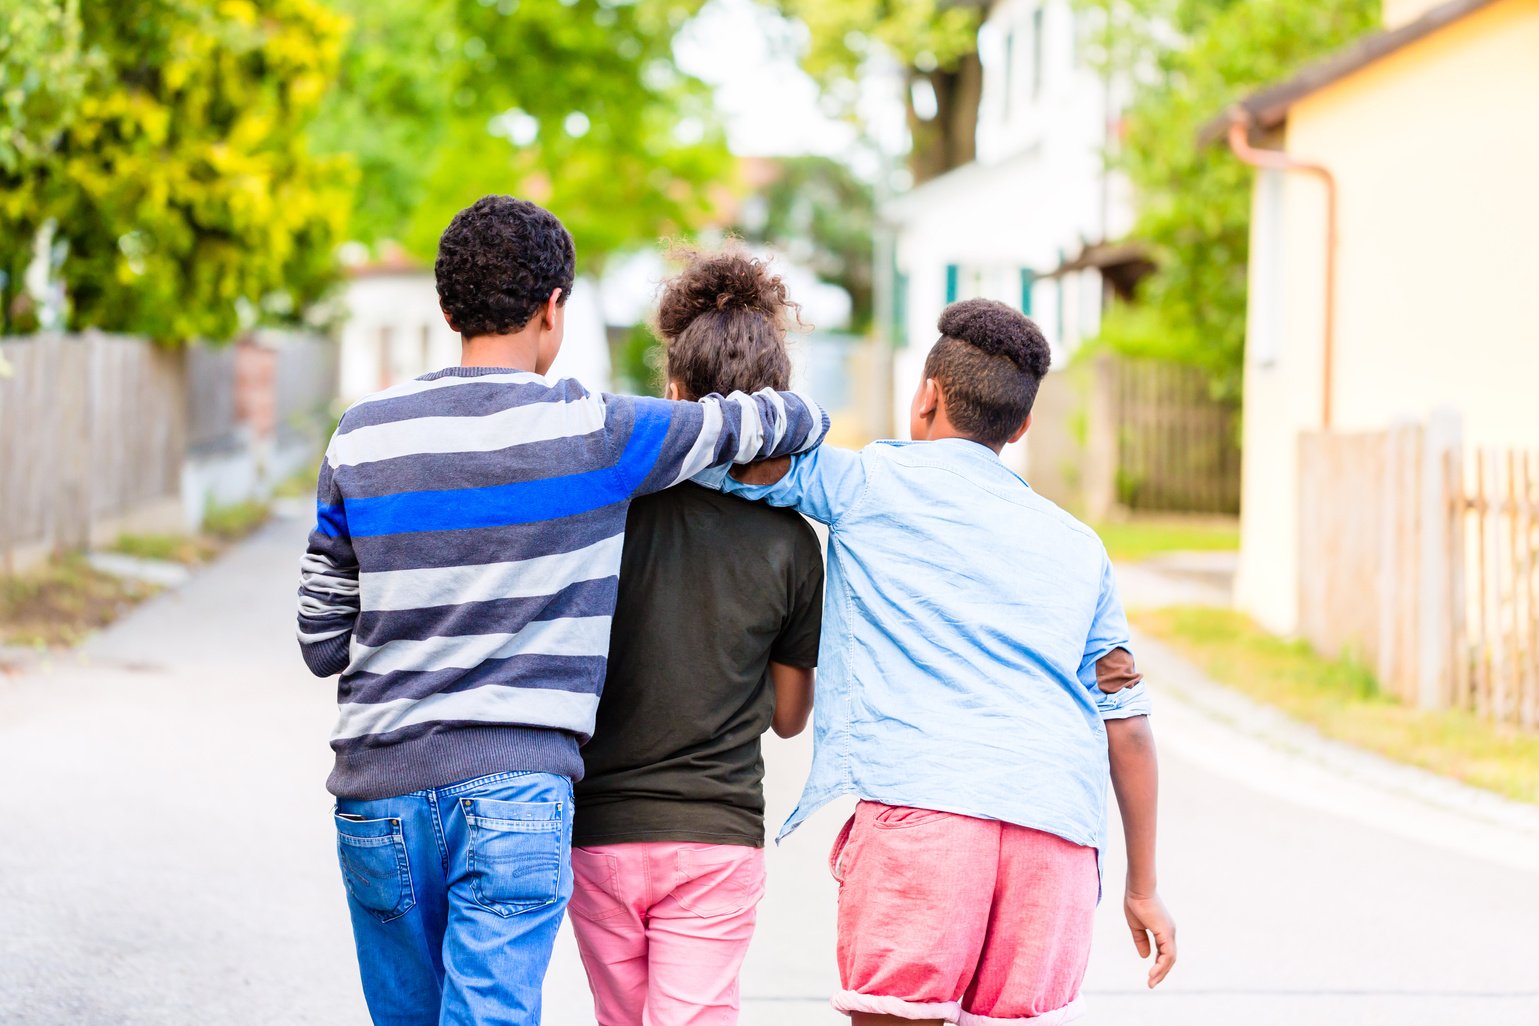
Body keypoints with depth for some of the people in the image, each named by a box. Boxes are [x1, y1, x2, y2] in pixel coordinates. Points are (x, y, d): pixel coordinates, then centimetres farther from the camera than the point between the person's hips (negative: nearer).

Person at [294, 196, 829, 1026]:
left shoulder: (362, 437, 6)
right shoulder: (594, 435, -5)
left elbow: (321, 642, 10)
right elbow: (780, 422, 8)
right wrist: (801, 417, 32)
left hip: (377, 795, 4)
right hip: (513, 789, -4)